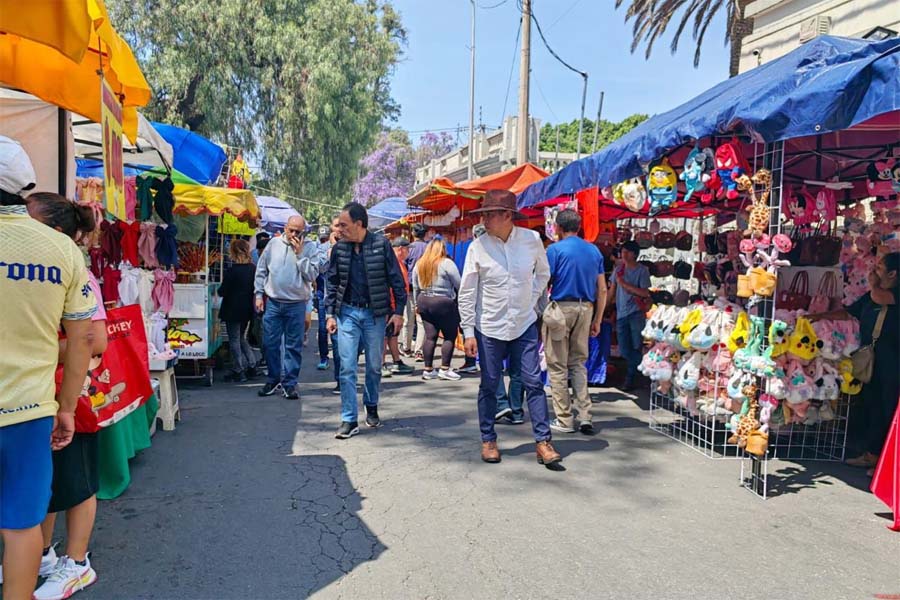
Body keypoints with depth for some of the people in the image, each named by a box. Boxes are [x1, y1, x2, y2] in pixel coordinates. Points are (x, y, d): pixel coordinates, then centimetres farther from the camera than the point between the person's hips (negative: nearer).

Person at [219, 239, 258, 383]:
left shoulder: (232, 271, -19)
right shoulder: (253, 268, 0)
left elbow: (222, 291, -14)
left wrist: (220, 290, 6)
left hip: (233, 310, -7)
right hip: (247, 310, 7)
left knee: (234, 340, 4)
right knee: (242, 338, 21)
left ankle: (238, 372, 7)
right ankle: (251, 366, 18)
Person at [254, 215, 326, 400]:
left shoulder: (310, 248, -2)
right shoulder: (274, 244, 5)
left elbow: (311, 275, -11)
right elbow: (261, 271, 11)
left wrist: (300, 254, -14)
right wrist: (259, 294, 7)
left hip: (296, 305, -2)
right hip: (273, 303, 2)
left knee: (294, 346, 3)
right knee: (270, 343, 8)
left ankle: (290, 383, 12)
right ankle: (273, 379, 23)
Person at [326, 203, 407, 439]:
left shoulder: (381, 244, -7)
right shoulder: (339, 249, 2)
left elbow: (396, 279, -3)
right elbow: (332, 283, 8)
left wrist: (398, 311, -6)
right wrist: (331, 314, 1)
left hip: (375, 314, -1)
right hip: (348, 313, 2)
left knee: (374, 366, 12)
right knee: (347, 368, -3)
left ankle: (372, 407, 34)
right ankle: (349, 420, 4)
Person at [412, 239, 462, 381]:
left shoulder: (419, 264, 9)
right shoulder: (446, 263, -9)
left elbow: (415, 287, 15)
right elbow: (458, 285, -7)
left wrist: (417, 304, 24)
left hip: (424, 302, 6)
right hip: (444, 303, -6)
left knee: (430, 336, 9)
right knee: (450, 336, 4)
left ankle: (428, 369, 10)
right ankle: (445, 369, 1)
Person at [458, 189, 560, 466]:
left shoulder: (531, 240, -5)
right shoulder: (478, 247, -9)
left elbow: (543, 273, 15)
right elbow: (466, 293, -4)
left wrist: (532, 299, 5)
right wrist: (469, 332, -6)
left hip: (524, 324, 1)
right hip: (489, 327, -1)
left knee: (533, 382, 0)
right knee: (489, 385, 7)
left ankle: (543, 441, 8)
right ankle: (488, 440, 22)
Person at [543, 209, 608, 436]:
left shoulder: (555, 249, -4)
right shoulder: (594, 251, 11)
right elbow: (602, 290, 10)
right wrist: (597, 320, 15)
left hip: (561, 308, -5)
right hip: (586, 309, 5)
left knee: (558, 366, 3)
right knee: (579, 363, 15)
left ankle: (564, 420, 6)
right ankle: (585, 417, 9)